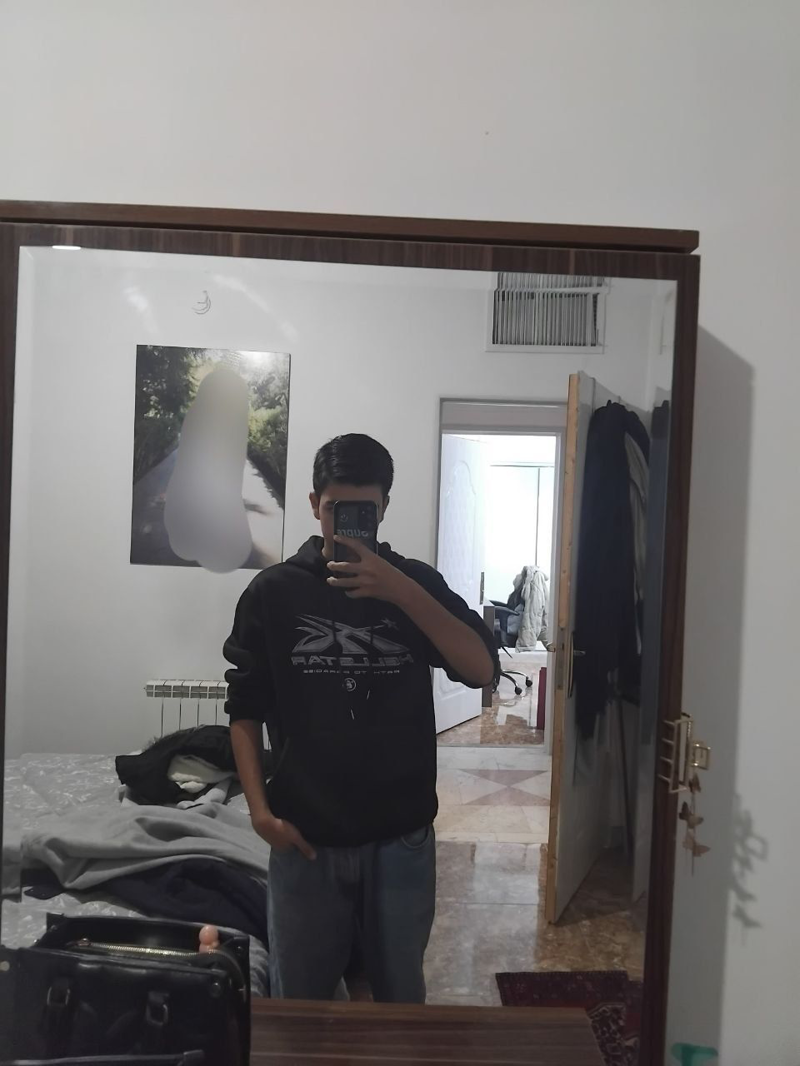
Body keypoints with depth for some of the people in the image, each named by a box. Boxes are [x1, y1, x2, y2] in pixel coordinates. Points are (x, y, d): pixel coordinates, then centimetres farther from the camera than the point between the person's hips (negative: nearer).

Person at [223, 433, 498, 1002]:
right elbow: (245, 709, 2)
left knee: (401, 994, 19)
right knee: (300, 1000, 16)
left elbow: (483, 670, -16)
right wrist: (260, 807, -7)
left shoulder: (416, 582, -3)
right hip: (306, 837, 0)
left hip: (401, 837, 1)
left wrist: (402, 592, -26)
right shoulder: (274, 591, -4)